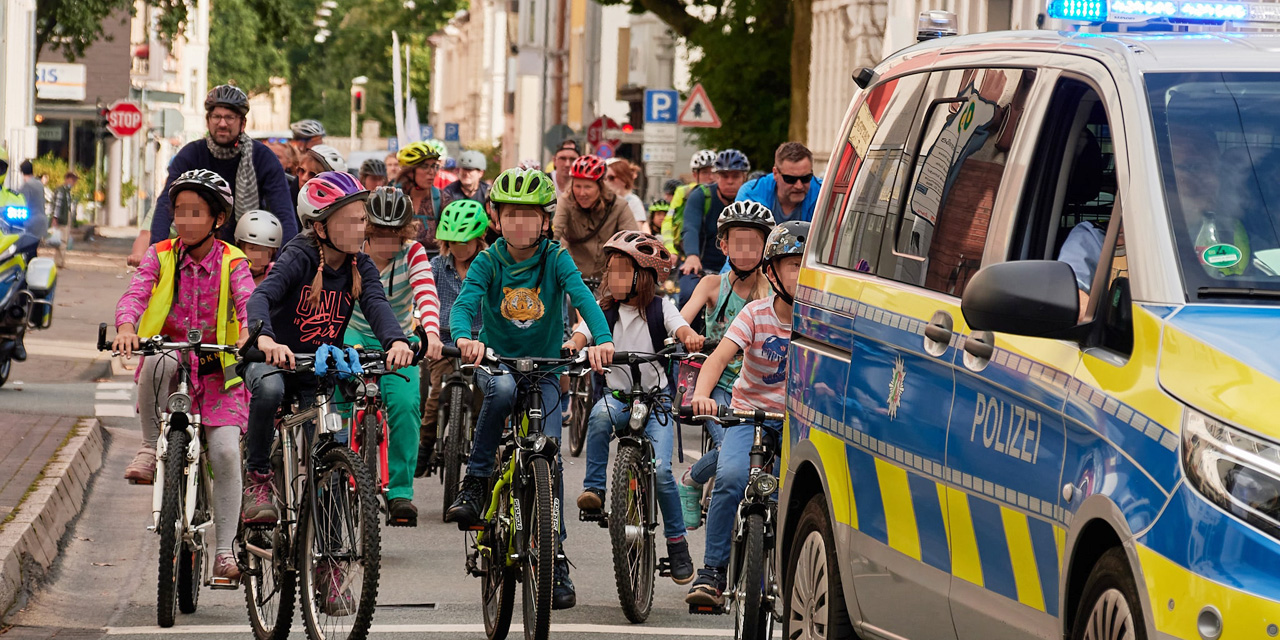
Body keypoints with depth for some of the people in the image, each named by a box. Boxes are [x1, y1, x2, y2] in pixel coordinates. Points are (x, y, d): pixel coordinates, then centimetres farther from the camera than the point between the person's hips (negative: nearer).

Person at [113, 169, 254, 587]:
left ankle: (225, 551, -6)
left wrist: (248, 334, -43)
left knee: (225, 451, -15)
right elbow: (135, 293, -14)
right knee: (159, 360, -38)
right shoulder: (160, 256, 0)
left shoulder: (232, 263, -3)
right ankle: (152, 447, -18)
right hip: (171, 360, 0)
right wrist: (126, 327, -37)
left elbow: (248, 301, -19)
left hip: (216, 370, 0)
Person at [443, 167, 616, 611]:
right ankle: (474, 484, -24)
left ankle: (556, 561, -3)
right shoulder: (488, 261, -7)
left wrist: (602, 340, -43)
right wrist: (463, 337, -46)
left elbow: (582, 296, -23)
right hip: (496, 362, -1)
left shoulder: (556, 259, -7)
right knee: (502, 389, -37)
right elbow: (465, 302, -22)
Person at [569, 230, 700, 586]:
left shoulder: (660, 308, 1)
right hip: (616, 394, 1)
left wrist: (690, 338, -38)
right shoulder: (604, 310, 6)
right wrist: (573, 345, -30)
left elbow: (681, 329, -14)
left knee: (661, 470, -15)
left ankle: (677, 544, 0)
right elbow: (583, 333, -7)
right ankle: (594, 489, -29)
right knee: (600, 416, -36)